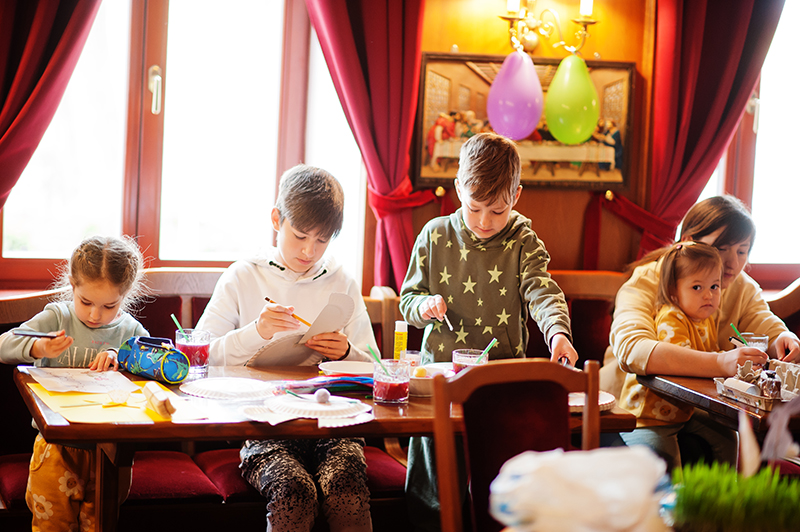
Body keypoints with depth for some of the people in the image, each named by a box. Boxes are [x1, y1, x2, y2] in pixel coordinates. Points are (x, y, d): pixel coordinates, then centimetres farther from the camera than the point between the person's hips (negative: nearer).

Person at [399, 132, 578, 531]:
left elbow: (542, 292, -12)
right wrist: (424, 306, -10)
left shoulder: (522, 241, 2)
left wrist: (558, 332, -32)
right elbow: (408, 297, 13)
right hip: (440, 365, 1)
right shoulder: (435, 236, 6)